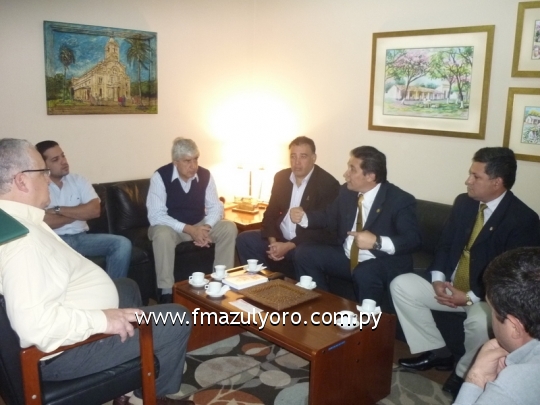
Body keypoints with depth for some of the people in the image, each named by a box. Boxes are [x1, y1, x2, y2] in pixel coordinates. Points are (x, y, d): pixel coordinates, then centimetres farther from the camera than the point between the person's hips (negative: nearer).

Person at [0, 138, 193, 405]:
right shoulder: (22, 236, -31)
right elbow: (36, 325, -38)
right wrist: (101, 320, -29)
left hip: (71, 324, 11)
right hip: (65, 349, -11)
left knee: (128, 287, 30)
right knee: (177, 320, -8)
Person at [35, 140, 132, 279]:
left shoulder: (78, 180, 10)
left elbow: (95, 210, -5)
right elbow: (44, 223, -16)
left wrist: (58, 210, -10)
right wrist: (80, 212, -4)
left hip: (81, 237, 4)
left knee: (122, 243, -17)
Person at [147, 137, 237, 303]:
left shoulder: (205, 175, -7)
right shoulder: (160, 176, -19)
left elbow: (215, 207, -3)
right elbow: (155, 215, -24)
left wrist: (206, 228, -25)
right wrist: (189, 229, -33)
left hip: (199, 226, 4)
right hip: (171, 227, -4)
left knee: (229, 228, -18)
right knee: (162, 235, -37)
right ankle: (166, 291, -25)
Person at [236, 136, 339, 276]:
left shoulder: (328, 184, -12)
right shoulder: (281, 177, 5)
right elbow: (271, 213, 9)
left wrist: (288, 246, -23)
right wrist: (272, 241, -11)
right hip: (280, 238, 6)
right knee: (244, 239, -10)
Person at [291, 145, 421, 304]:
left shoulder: (401, 200, -15)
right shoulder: (346, 191, 1)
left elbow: (412, 240, -20)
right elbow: (329, 217, 15)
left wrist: (377, 242, -33)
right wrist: (304, 217, -3)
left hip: (384, 263, -6)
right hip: (347, 258, 6)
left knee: (364, 274, -38)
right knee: (304, 253, -4)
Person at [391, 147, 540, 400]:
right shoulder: (463, 202, 2)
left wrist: (471, 297, -23)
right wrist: (438, 279, -10)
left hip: (487, 295, -6)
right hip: (450, 285, 6)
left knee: (480, 322, -37)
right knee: (401, 285, -8)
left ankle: (465, 373, -2)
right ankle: (436, 352, 4)